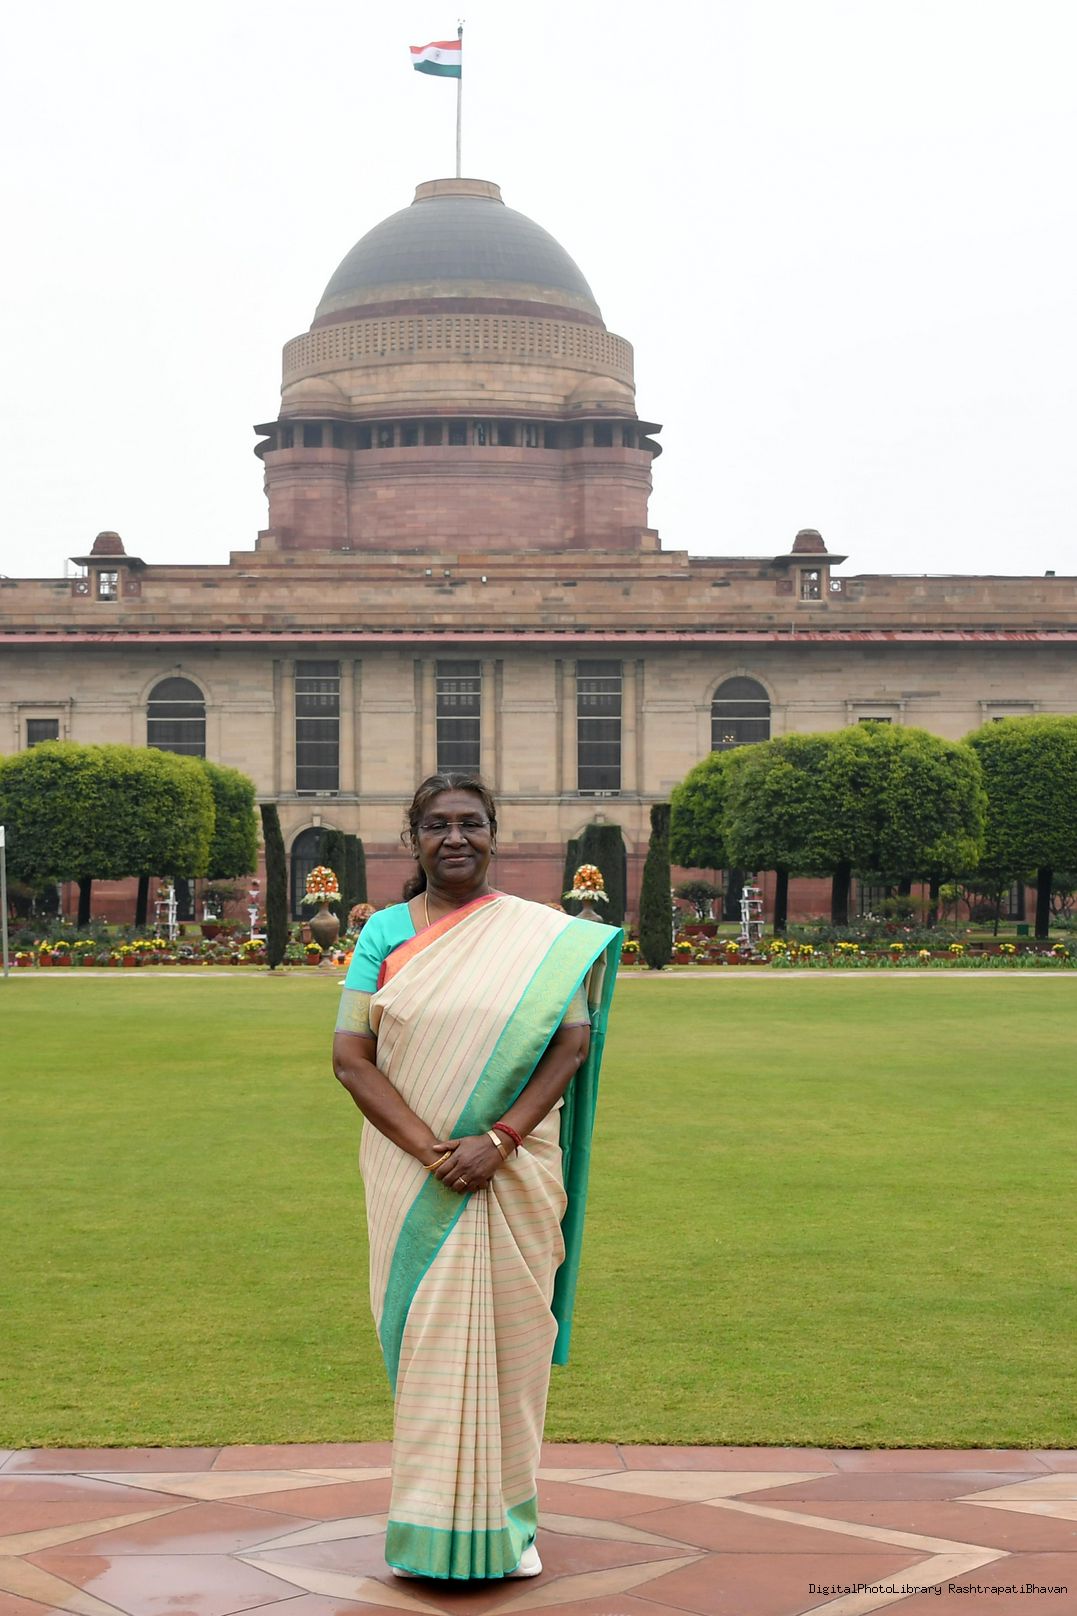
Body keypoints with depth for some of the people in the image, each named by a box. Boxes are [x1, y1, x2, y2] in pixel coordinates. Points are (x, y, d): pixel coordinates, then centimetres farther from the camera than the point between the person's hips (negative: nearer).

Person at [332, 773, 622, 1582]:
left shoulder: (544, 935, 1)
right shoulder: (385, 933, 2)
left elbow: (573, 1043, -5)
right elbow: (351, 1057, -4)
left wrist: (497, 1141, -16)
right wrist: (432, 1152, -15)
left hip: (515, 1172, 0)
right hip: (412, 1174, 0)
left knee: (509, 1334, 4)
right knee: (426, 1337, 1)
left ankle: (506, 1518, 16)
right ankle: (432, 1523, 10)